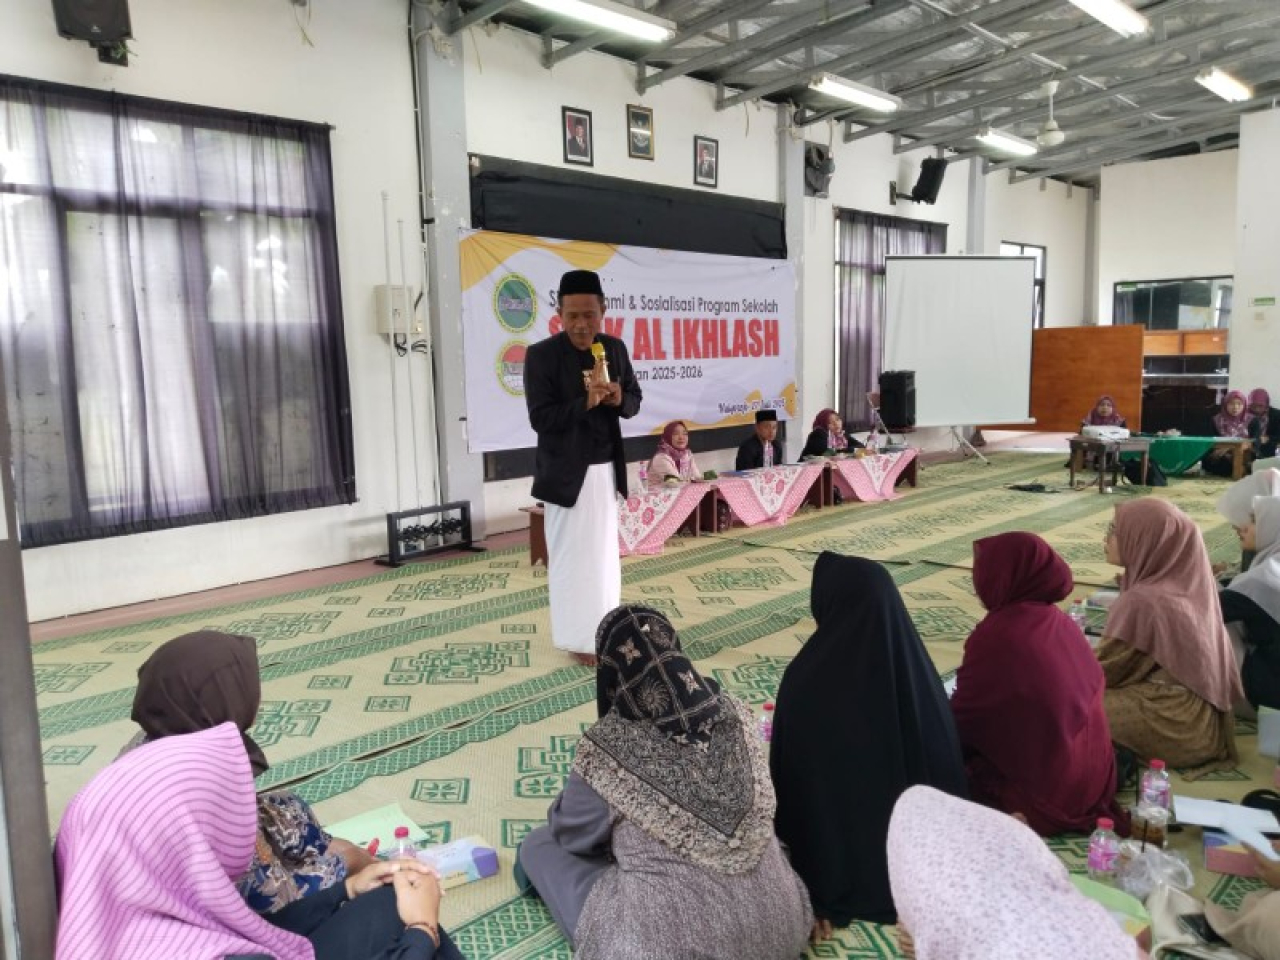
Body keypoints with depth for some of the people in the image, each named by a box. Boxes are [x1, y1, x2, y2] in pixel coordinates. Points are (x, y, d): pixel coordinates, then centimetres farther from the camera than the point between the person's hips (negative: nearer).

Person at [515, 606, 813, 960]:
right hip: (779, 928, 5)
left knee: (538, 845, 12)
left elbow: (573, 835, 1)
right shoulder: (734, 715, -5)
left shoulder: (607, 747, -18)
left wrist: (562, 806, 24)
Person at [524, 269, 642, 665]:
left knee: (605, 553, 14)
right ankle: (579, 638, 15)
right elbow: (541, 418, -16)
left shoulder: (615, 348, 2)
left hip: (606, 469, 5)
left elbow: (635, 401, 10)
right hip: (566, 471, -5)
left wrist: (619, 399, -13)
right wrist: (585, 401, -29)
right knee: (572, 556, 3)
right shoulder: (541, 354, -12)